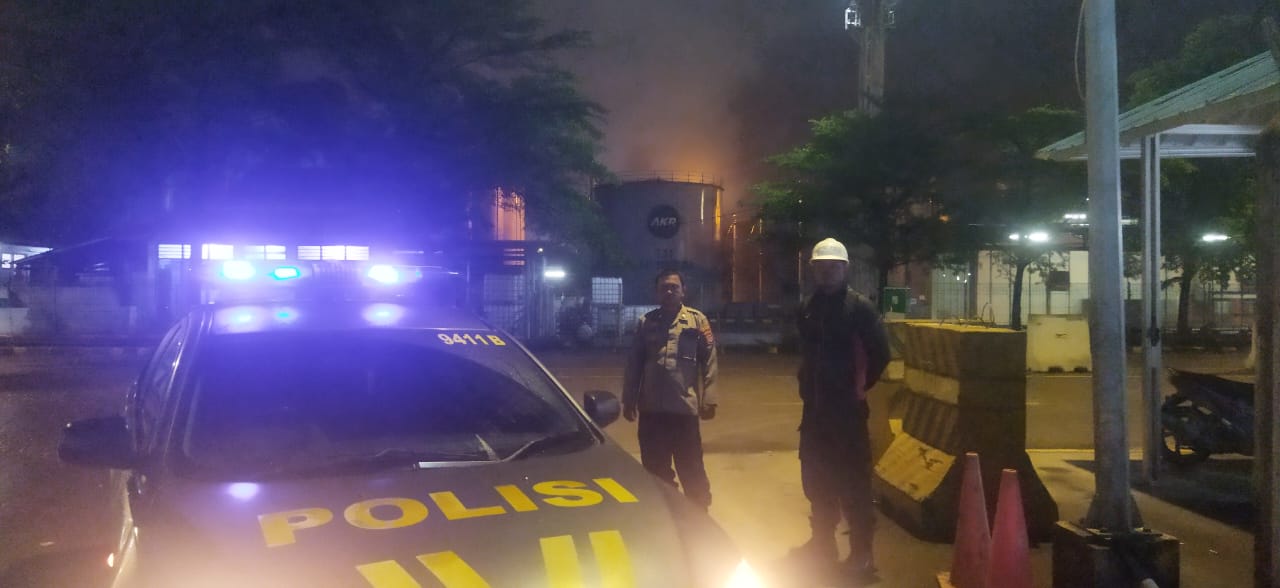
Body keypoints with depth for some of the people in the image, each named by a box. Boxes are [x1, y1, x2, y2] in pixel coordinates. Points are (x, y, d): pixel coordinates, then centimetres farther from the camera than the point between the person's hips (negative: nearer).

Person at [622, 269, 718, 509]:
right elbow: (634, 363, 9)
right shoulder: (646, 321, 8)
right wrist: (629, 399, 6)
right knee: (655, 469, 13)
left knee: (691, 469, 5)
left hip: (684, 407, -3)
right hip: (651, 408, 3)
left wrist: (708, 400, -9)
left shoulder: (697, 320, 1)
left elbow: (709, 361, -3)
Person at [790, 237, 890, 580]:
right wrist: (807, 386, 11)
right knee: (816, 479, 14)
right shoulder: (808, 307, 8)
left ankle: (861, 555, 10)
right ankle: (822, 542, 29)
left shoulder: (859, 306, -9)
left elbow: (880, 353, -9)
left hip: (847, 407, -6)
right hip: (814, 406, 6)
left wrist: (860, 386, -4)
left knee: (852, 482, -1)